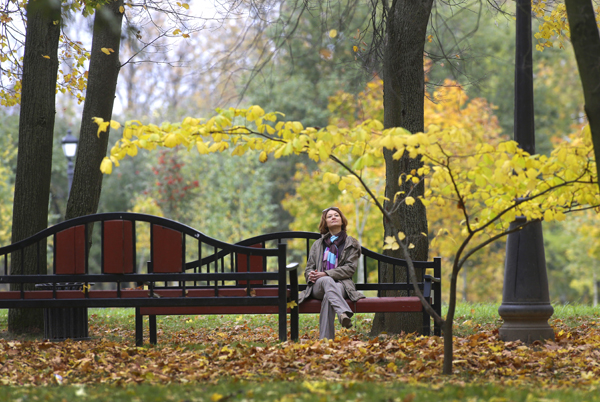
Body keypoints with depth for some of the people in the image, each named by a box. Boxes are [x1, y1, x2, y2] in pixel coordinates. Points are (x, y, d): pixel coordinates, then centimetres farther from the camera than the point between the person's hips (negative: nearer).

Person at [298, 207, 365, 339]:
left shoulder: (351, 244, 19)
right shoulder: (317, 245, 28)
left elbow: (350, 268, 4)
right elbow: (308, 268, 24)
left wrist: (326, 274, -11)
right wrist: (311, 275, -5)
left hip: (341, 284, -1)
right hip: (318, 286, 1)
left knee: (328, 296, -41)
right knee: (327, 281, -40)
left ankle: (325, 339, -57)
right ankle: (344, 313, -67)